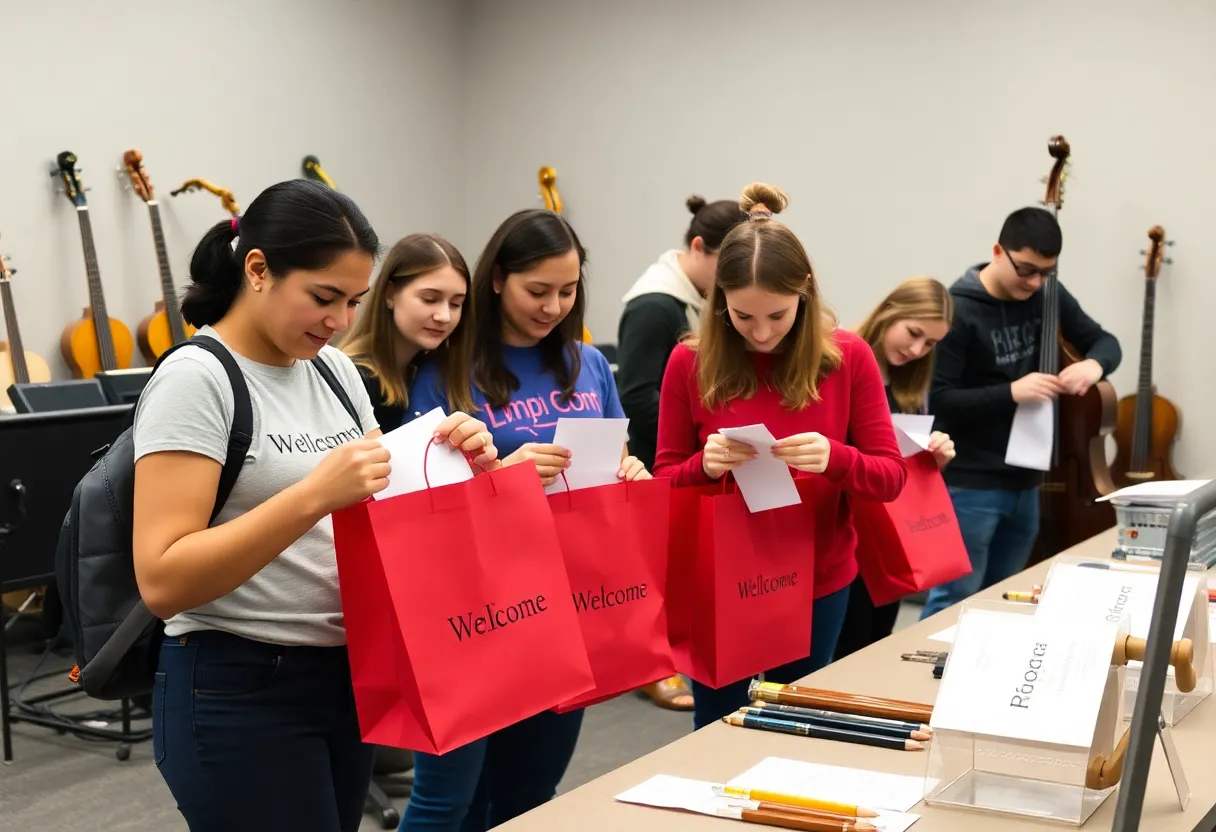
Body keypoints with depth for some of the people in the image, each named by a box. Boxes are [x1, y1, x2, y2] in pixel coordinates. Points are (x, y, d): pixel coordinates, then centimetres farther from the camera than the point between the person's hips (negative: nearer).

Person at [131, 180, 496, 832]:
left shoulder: (332, 368, 6)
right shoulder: (195, 379, -15)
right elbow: (162, 582, -22)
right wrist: (313, 495, -30)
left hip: (345, 676, 7)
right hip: (240, 693, -7)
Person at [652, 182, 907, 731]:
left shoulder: (848, 357, -8)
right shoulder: (691, 362, -8)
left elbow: (891, 477, -6)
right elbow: (665, 480, -1)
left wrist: (834, 458, -26)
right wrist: (704, 465, -23)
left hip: (817, 583, 1)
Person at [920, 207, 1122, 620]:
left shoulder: (1047, 295, 3)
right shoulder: (959, 311, -16)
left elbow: (1105, 341, 11)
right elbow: (938, 400, -18)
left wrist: (1094, 364, -12)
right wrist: (1011, 392, -28)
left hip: (1024, 480, 7)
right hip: (969, 485, -7)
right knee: (953, 604, -3)